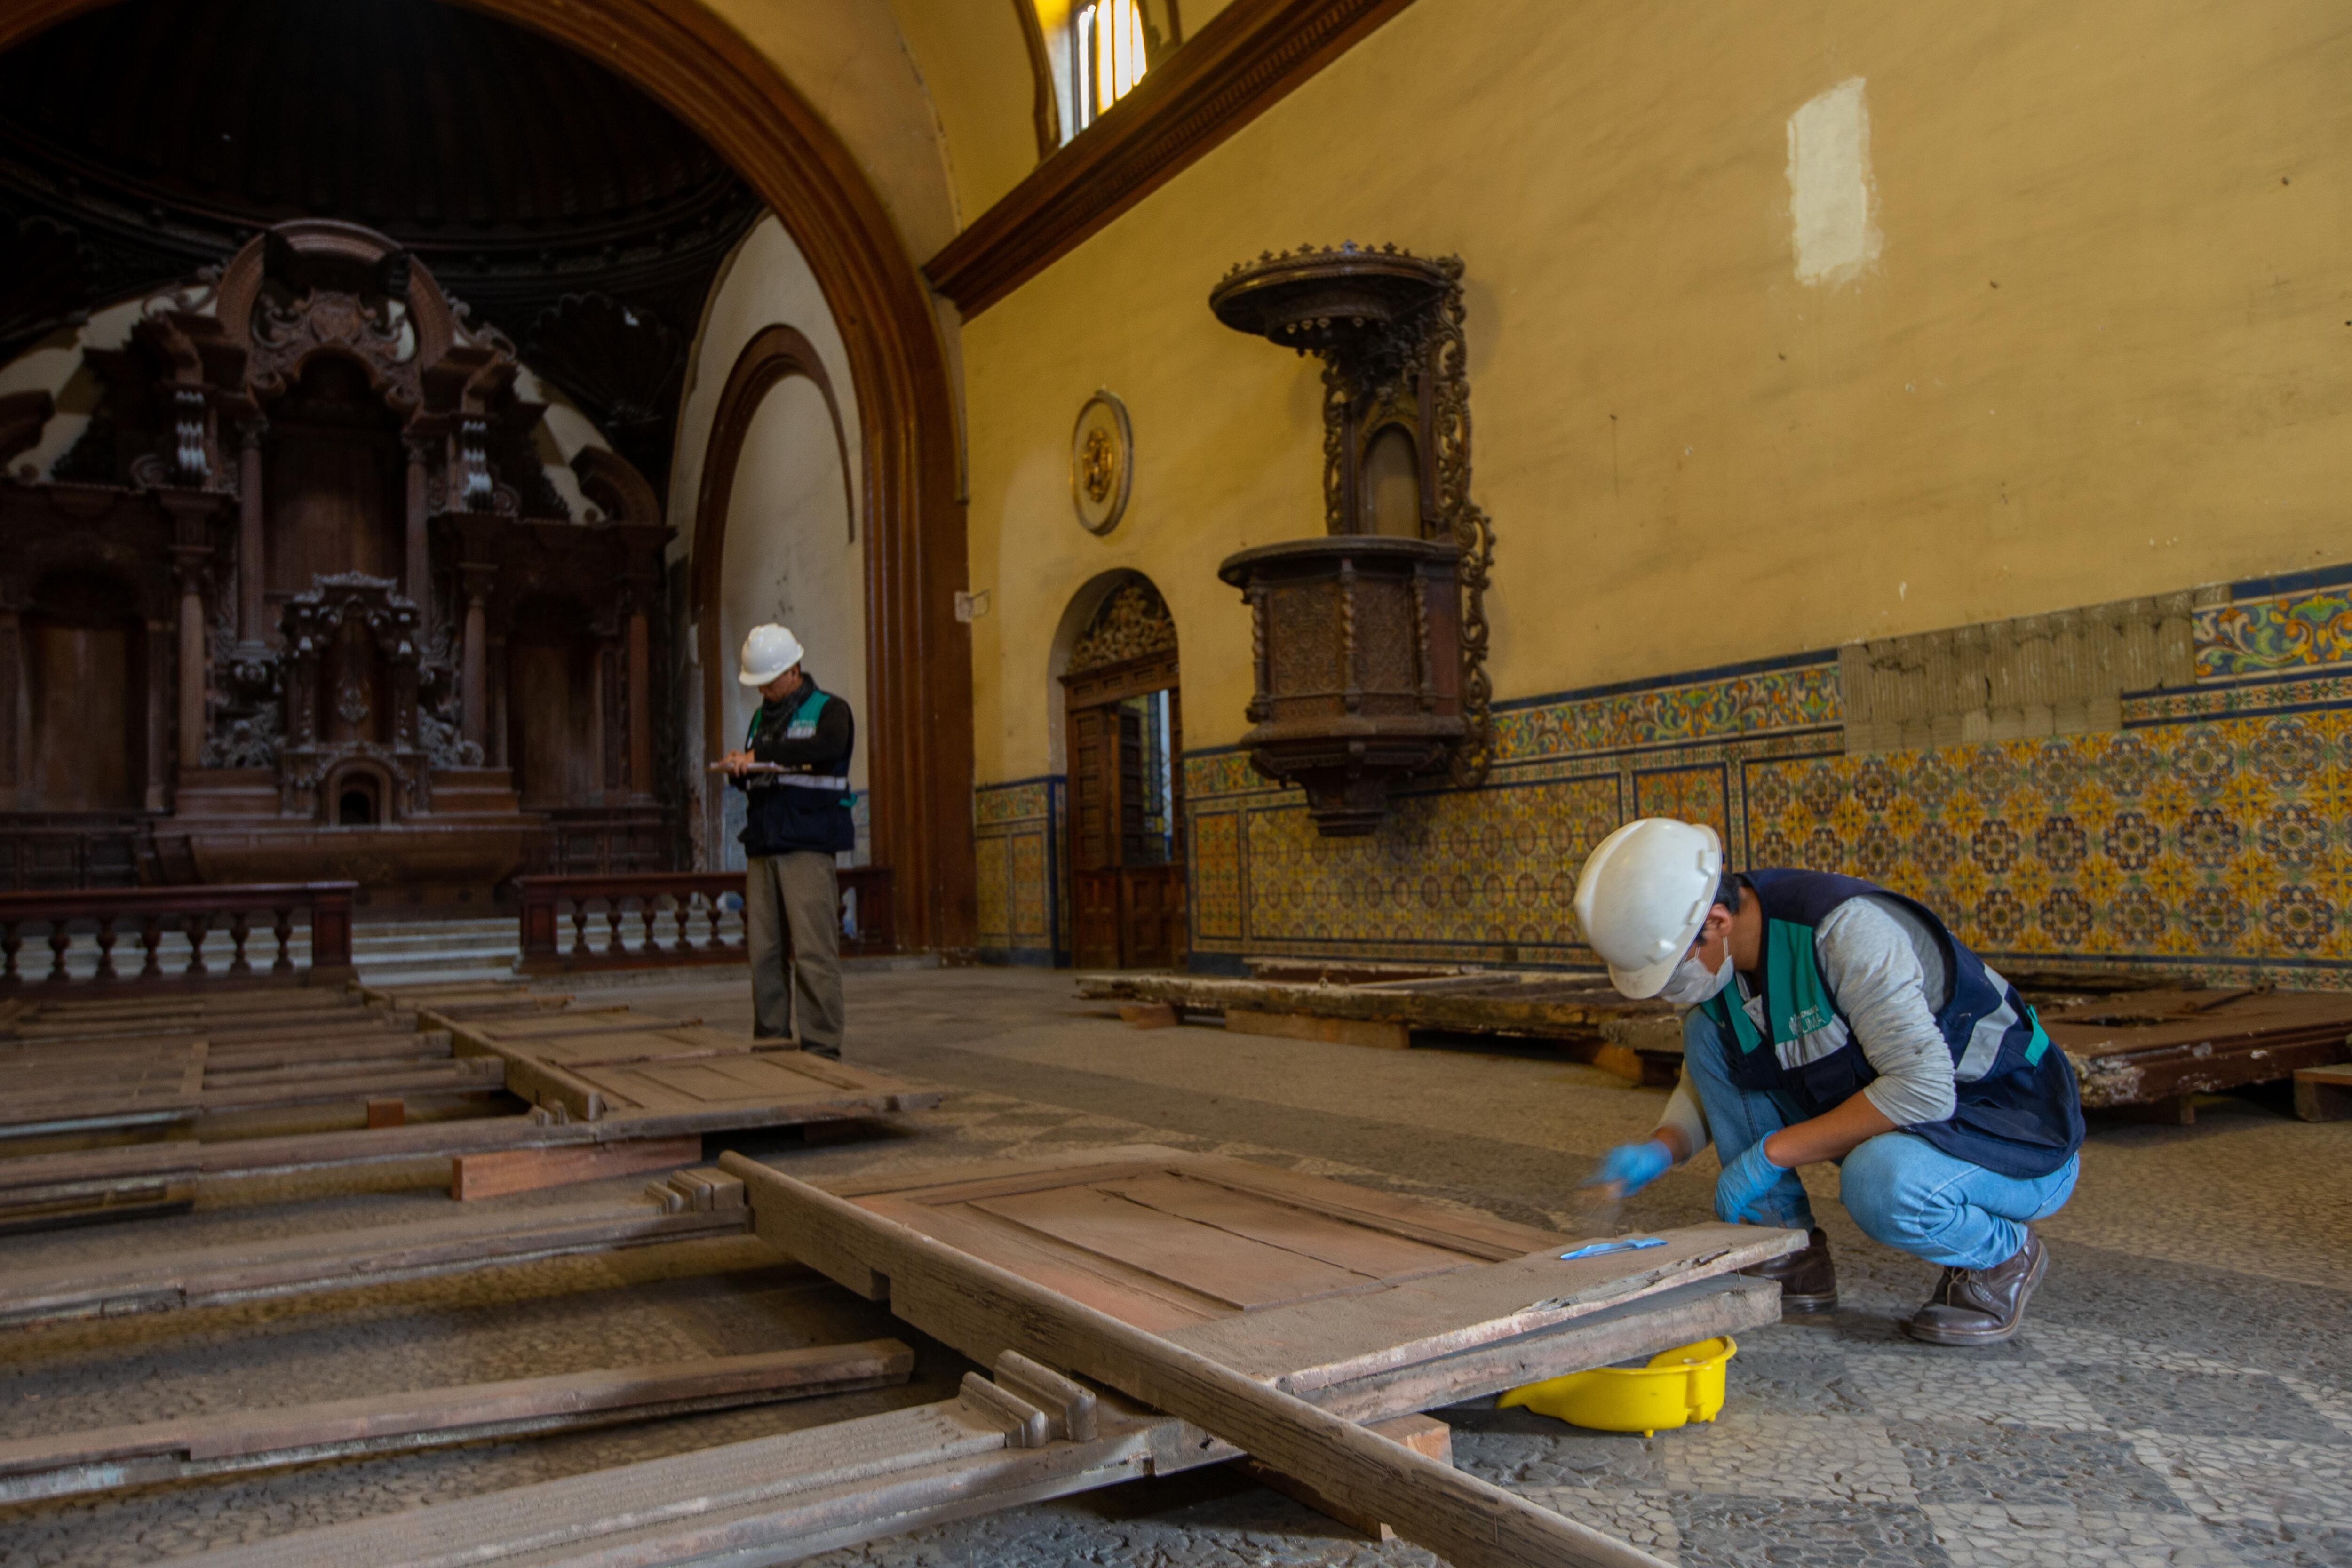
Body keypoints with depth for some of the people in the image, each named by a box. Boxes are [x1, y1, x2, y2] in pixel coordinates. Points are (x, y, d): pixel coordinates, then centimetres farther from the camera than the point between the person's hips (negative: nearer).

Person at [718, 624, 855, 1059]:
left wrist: (760, 755, -17)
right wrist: (738, 769, 2)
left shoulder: (830, 710, 2)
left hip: (808, 846, -6)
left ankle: (821, 1047, -8)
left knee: (813, 950, -11)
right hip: (762, 847, 6)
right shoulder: (762, 717, 23)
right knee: (763, 950, 4)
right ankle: (770, 1042, 11)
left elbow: (824, 749, -19)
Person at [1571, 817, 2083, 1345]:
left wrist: (1774, 1152, -29)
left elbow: (1923, 1089, -34)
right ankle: (1795, 1262, 2)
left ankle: (2002, 1255, -3)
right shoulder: (1717, 960, -7)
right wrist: (1658, 1150, -13)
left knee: (1879, 1181, -39)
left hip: (2019, 1139, -7)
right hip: (1891, 1122, 8)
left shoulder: (1846, 928, -30)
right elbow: (1703, 1089, 8)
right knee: (1708, 1034, -6)